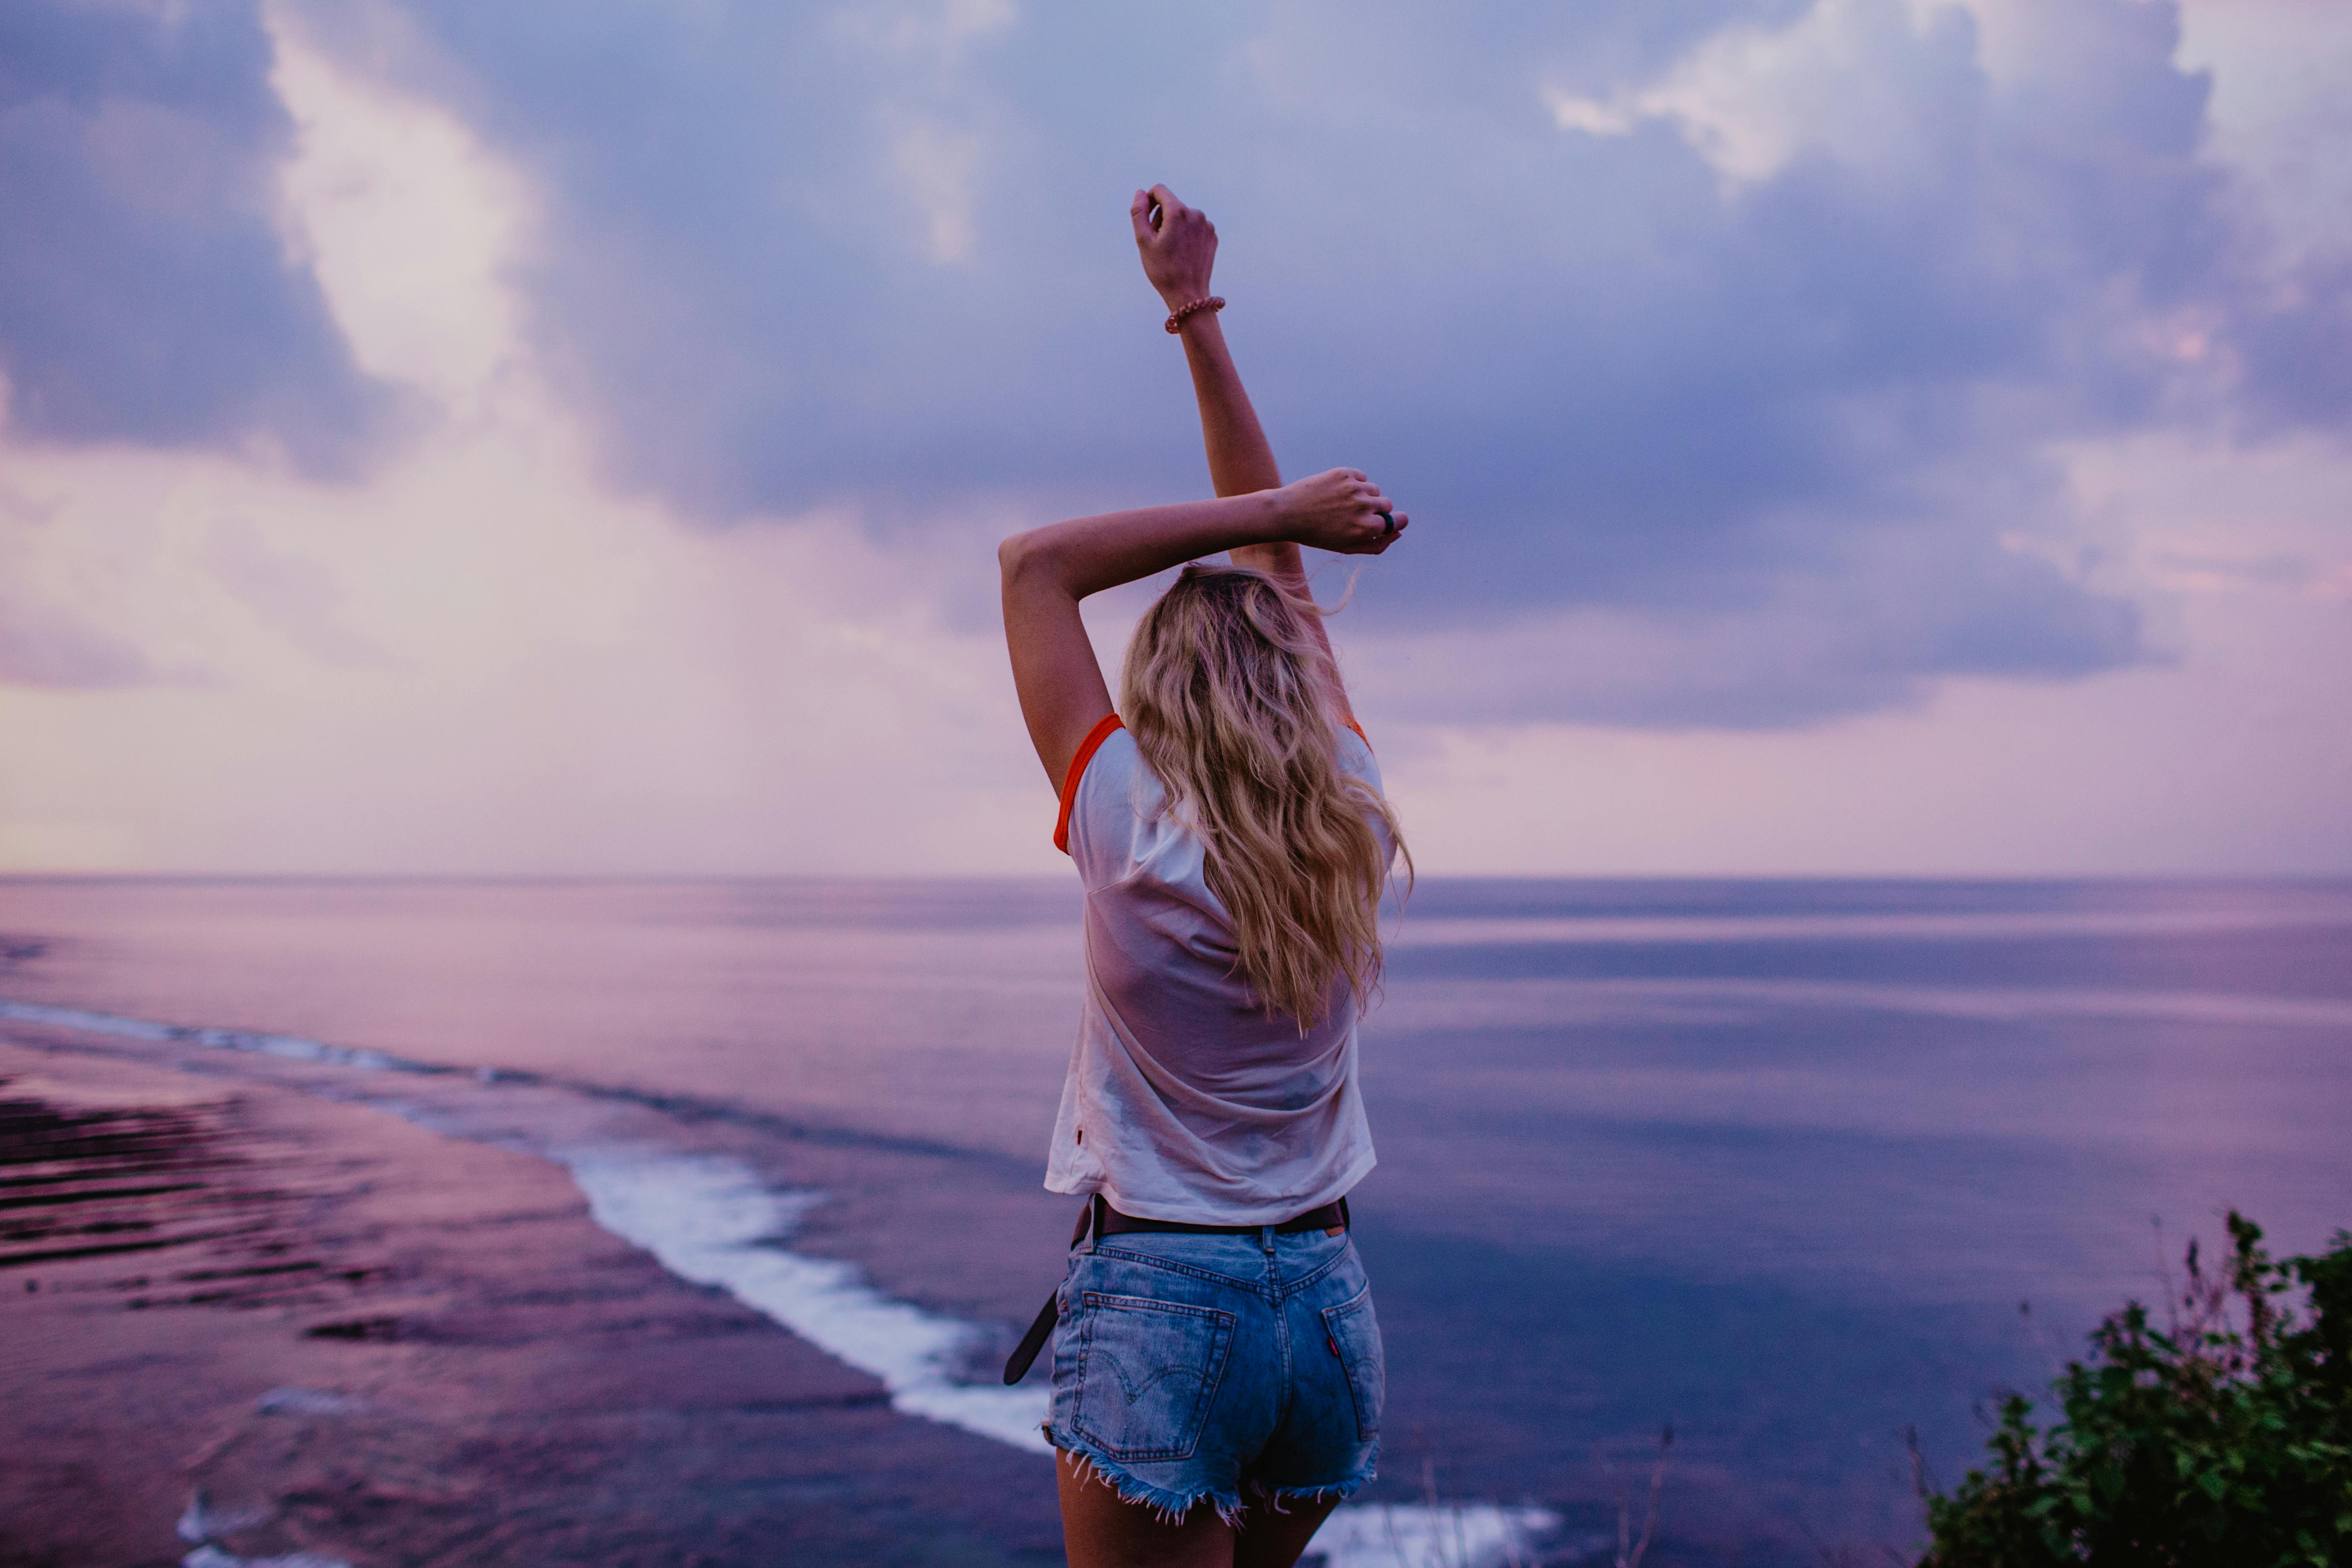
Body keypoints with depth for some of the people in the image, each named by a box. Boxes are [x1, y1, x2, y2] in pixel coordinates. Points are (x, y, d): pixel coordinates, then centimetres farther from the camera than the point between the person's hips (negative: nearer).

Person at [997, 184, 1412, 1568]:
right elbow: (1278, 576, 9)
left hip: (1158, 1306, -5)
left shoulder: (1133, 833, -13)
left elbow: (1038, 564, -3)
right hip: (1329, 1301, 6)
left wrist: (1275, 514, -3)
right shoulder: (1351, 821, -1)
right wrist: (1196, 312, 15)